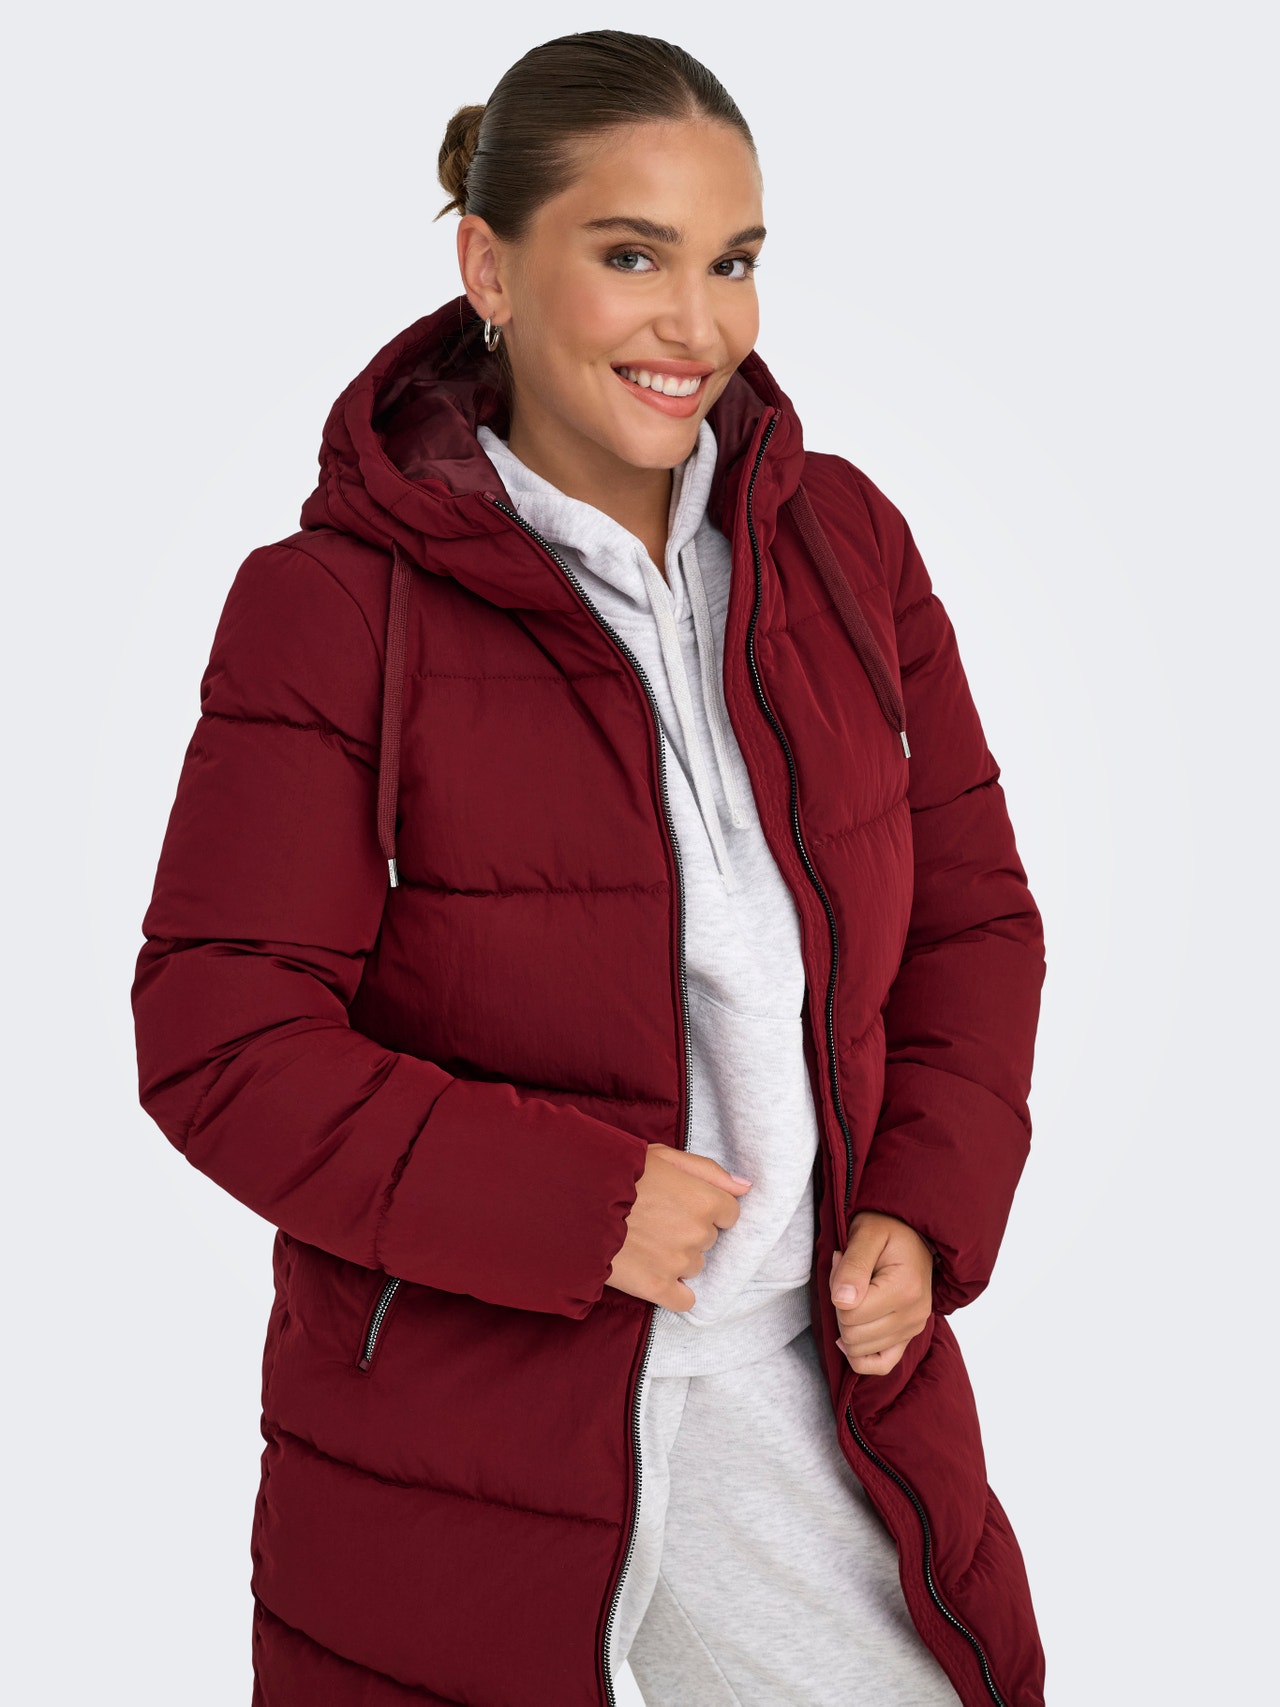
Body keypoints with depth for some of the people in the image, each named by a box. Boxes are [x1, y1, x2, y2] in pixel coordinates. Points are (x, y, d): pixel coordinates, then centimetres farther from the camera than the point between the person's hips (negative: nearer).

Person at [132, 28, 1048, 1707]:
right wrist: (571, 1206, -20)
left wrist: (927, 1210, -6)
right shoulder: (334, 608, -12)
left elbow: (973, 911, 8)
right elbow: (219, 1037, -14)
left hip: (829, 1371, 4)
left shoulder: (843, 541, 2)